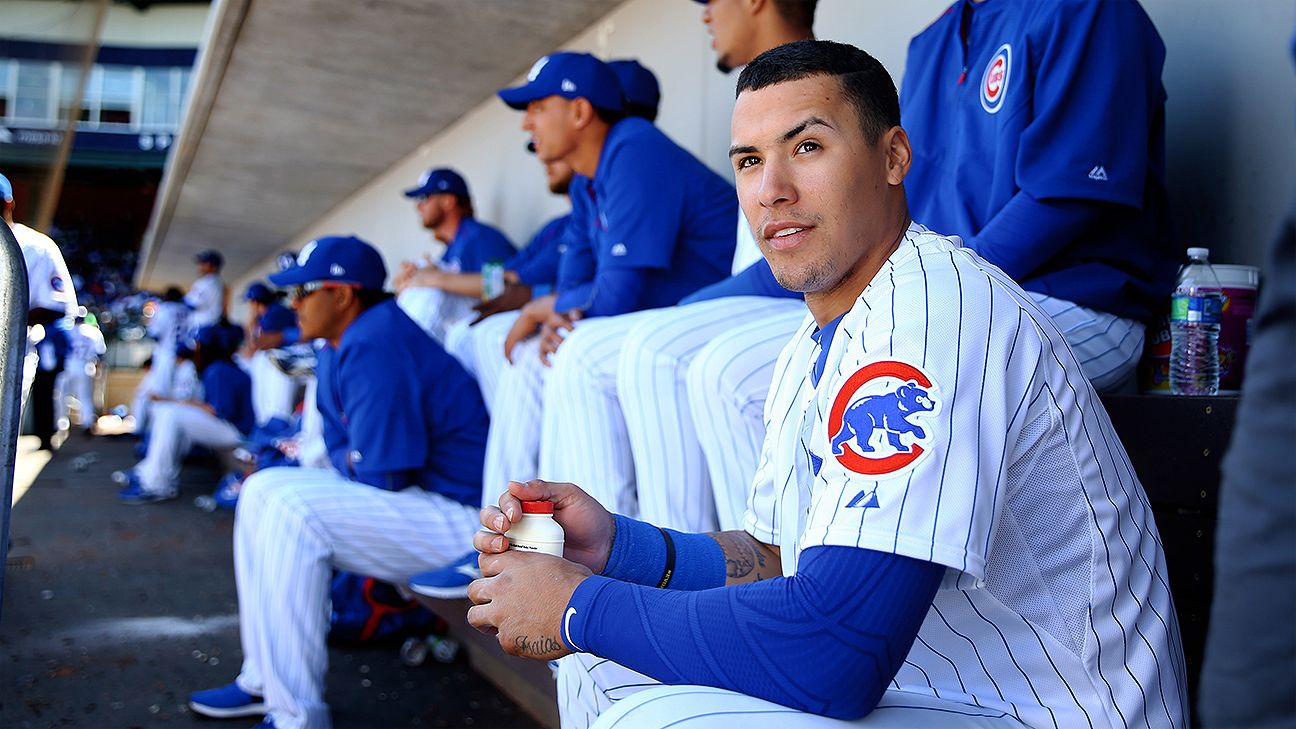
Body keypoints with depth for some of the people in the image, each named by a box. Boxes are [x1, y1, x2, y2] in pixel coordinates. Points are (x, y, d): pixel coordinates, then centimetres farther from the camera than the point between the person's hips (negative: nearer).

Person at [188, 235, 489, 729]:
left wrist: (346, 462, -4)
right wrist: (351, 457, -6)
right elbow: (339, 445, 16)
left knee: (294, 508, -24)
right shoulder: (342, 344, 9)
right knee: (263, 490, 11)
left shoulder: (373, 347, -23)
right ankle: (265, 680, 11)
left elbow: (382, 475, -25)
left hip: (463, 517, -11)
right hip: (418, 494, 11)